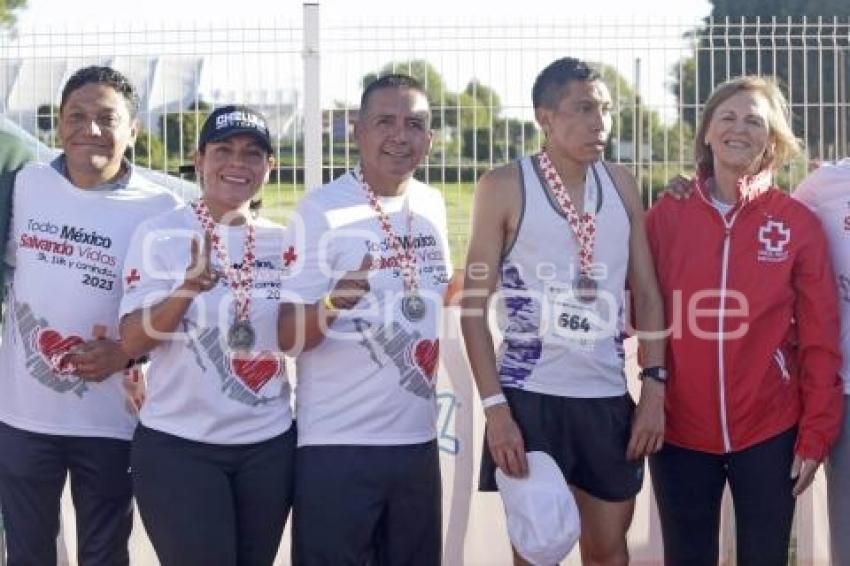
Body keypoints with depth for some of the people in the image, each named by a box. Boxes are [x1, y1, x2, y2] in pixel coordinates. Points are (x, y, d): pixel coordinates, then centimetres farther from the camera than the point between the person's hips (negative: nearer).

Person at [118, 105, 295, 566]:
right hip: (177, 446, -4)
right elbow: (131, 342, -13)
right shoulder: (160, 234, -6)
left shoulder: (282, 241, 4)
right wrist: (189, 288, -28)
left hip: (270, 446, 4)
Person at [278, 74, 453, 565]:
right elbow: (288, 336, -17)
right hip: (337, 443, -6)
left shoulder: (432, 205, 6)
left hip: (418, 437, 6)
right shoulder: (322, 209, -12)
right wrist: (335, 302, -34)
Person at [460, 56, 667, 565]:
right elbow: (474, 307, -5)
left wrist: (654, 387, 0)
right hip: (530, 396, -4)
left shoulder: (622, 185, 7)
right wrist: (495, 407, -12)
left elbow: (647, 293, 10)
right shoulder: (505, 188, -5)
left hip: (609, 396, 4)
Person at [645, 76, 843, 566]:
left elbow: (819, 340, -1)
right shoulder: (666, 216, 1)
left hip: (769, 432, -1)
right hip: (680, 431, 1)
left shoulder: (799, 223, -2)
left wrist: (815, 435, -4)